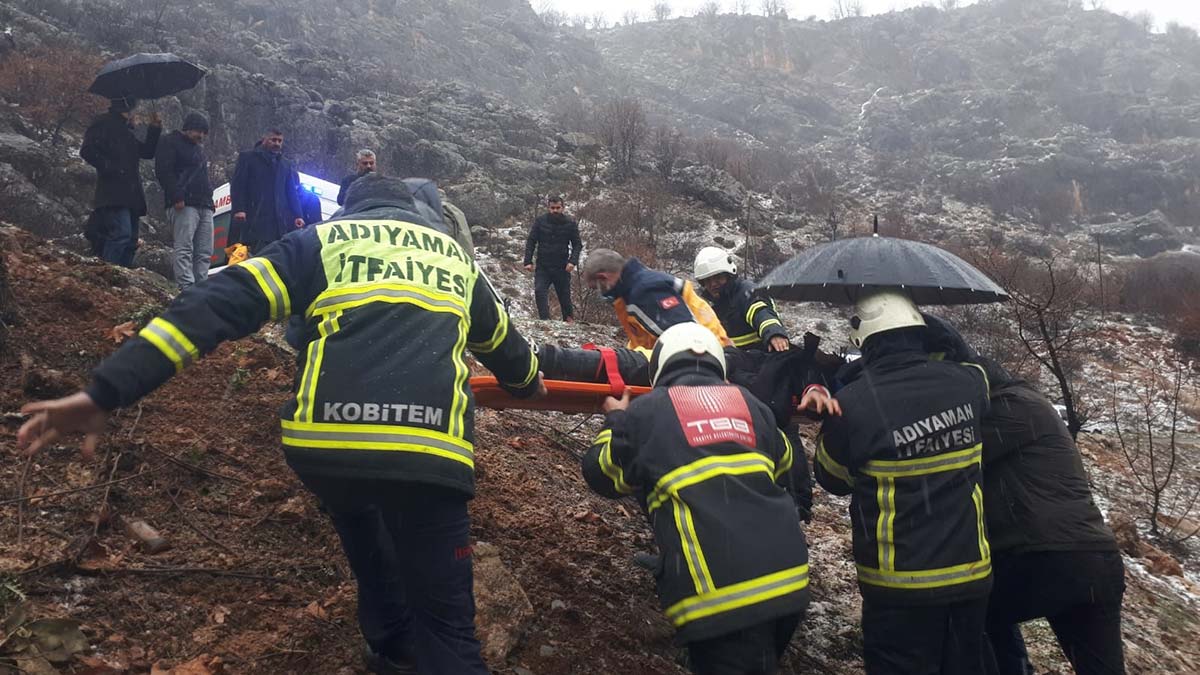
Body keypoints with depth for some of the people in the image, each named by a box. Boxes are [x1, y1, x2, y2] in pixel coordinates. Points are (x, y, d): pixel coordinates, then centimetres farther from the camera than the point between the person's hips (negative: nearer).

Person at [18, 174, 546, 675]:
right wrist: (527, 382, 68)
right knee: (445, 625, 6)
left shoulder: (322, 240, 20)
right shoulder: (453, 254, 29)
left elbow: (222, 302, 6)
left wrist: (109, 391, 1)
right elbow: (500, 339, 46)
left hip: (323, 440, 1)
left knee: (359, 513, 35)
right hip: (428, 448, -1)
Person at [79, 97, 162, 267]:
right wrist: (111, 169, -17)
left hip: (130, 197, 9)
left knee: (130, 241, 6)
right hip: (114, 195, -9)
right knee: (121, 233, -23)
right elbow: (87, 151, -10)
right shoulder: (103, 123, 1)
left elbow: (147, 152, 27)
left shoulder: (127, 131, 27)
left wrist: (154, 129, 18)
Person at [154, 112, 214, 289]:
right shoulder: (171, 142, 3)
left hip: (204, 206, 8)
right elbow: (163, 171, -9)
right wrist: (176, 197, -19)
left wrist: (209, 199, 19)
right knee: (184, 248, -15)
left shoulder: (198, 148, 27)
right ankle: (186, 289, -22)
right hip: (184, 204, -8)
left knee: (204, 252, 0)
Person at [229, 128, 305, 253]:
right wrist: (239, 210, -10)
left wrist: (298, 215, 8)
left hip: (281, 222, 4)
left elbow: (292, 192, 21)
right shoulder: (247, 158, 12)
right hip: (255, 218, -4)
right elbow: (237, 186, 3)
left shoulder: (287, 164, 25)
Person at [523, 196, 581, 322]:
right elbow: (531, 241, 2)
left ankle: (569, 320, 27)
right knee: (539, 291, -17)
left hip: (562, 268, 0)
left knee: (564, 296, 8)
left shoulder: (570, 224, 0)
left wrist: (573, 261, -14)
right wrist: (528, 261, -7)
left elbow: (577, 245, 2)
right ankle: (544, 320, -18)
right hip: (542, 267, 0)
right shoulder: (540, 221, 0)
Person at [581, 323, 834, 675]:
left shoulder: (646, 411, 7)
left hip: (717, 591, -4)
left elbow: (602, 474, 21)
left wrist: (616, 421, 36)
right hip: (787, 576, 5)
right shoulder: (749, 402, 18)